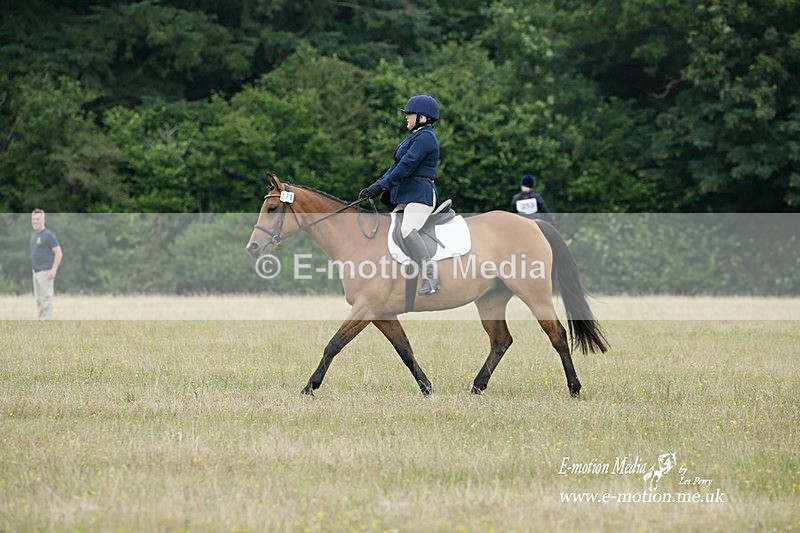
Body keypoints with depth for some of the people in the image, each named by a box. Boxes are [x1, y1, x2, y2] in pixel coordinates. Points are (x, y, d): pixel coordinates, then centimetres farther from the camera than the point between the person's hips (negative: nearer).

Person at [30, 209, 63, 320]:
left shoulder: (48, 235, -11)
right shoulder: (34, 235, 16)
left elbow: (58, 253, -13)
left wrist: (54, 269, -19)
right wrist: (34, 269, 18)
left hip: (45, 272, -9)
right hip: (36, 272, 9)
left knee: (46, 297, -10)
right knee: (38, 298, 12)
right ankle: (41, 320, 17)